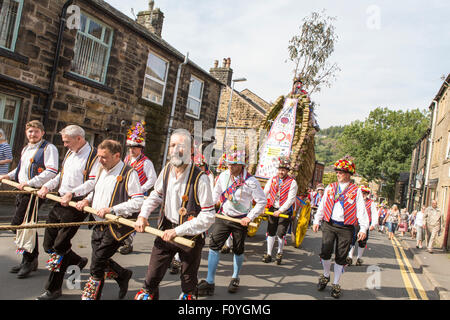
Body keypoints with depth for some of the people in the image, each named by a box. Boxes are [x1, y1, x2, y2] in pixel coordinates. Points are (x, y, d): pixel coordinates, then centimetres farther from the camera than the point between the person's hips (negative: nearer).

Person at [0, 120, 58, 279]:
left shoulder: (48, 148, -8)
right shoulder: (26, 149, 20)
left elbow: (52, 171, -19)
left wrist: (30, 182, -23)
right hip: (22, 192, 8)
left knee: (18, 224, -10)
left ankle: (29, 260, 3)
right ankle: (30, 260, 23)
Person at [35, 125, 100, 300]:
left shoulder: (93, 155, -11)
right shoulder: (70, 153, 17)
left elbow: (93, 182, -19)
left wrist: (71, 194, -25)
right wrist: (47, 186, 6)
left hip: (76, 206, -9)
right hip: (60, 202, 9)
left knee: (60, 246, -3)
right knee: (48, 244, 13)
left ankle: (53, 289, 13)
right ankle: (78, 262, 36)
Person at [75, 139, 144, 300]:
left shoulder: (129, 173, -15)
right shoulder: (101, 171, 12)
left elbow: (138, 202, -21)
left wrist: (111, 210, -25)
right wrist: (87, 200, 6)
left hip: (116, 227, -8)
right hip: (99, 226, 8)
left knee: (97, 263, -1)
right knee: (100, 260, 15)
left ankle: (91, 295, 20)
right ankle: (123, 275, 39)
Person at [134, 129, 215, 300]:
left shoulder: (200, 178, -23)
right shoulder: (167, 170, -5)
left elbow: (208, 216, -22)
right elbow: (156, 195, 13)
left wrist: (178, 231, -23)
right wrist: (143, 215, -2)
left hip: (190, 235, -4)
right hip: (166, 230, 4)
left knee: (188, 280, 17)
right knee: (152, 276, 11)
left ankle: (188, 295, 42)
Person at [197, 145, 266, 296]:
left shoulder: (250, 181, -15)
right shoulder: (223, 176, -2)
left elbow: (262, 201, -8)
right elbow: (216, 193, 14)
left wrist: (250, 217, -12)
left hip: (240, 220, -3)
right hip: (223, 216, 3)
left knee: (238, 250, 12)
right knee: (214, 244, -7)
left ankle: (235, 279, 36)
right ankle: (209, 282, 2)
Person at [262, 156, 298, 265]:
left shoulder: (292, 182, -7)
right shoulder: (272, 180, 4)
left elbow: (291, 199, -12)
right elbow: (265, 193, 4)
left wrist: (280, 211, -17)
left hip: (285, 211, -3)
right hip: (272, 209, 3)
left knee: (280, 234, -2)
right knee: (271, 232, 6)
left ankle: (279, 253, 22)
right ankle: (269, 254, 18)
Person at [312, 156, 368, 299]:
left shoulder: (356, 191, 3)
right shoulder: (330, 188, 11)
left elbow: (361, 210, -2)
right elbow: (322, 205, 14)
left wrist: (363, 228, -11)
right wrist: (317, 220, 8)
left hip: (346, 228, -1)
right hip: (329, 225, 2)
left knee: (341, 257, 5)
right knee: (325, 252, -8)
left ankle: (335, 284, 22)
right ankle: (326, 276, 20)